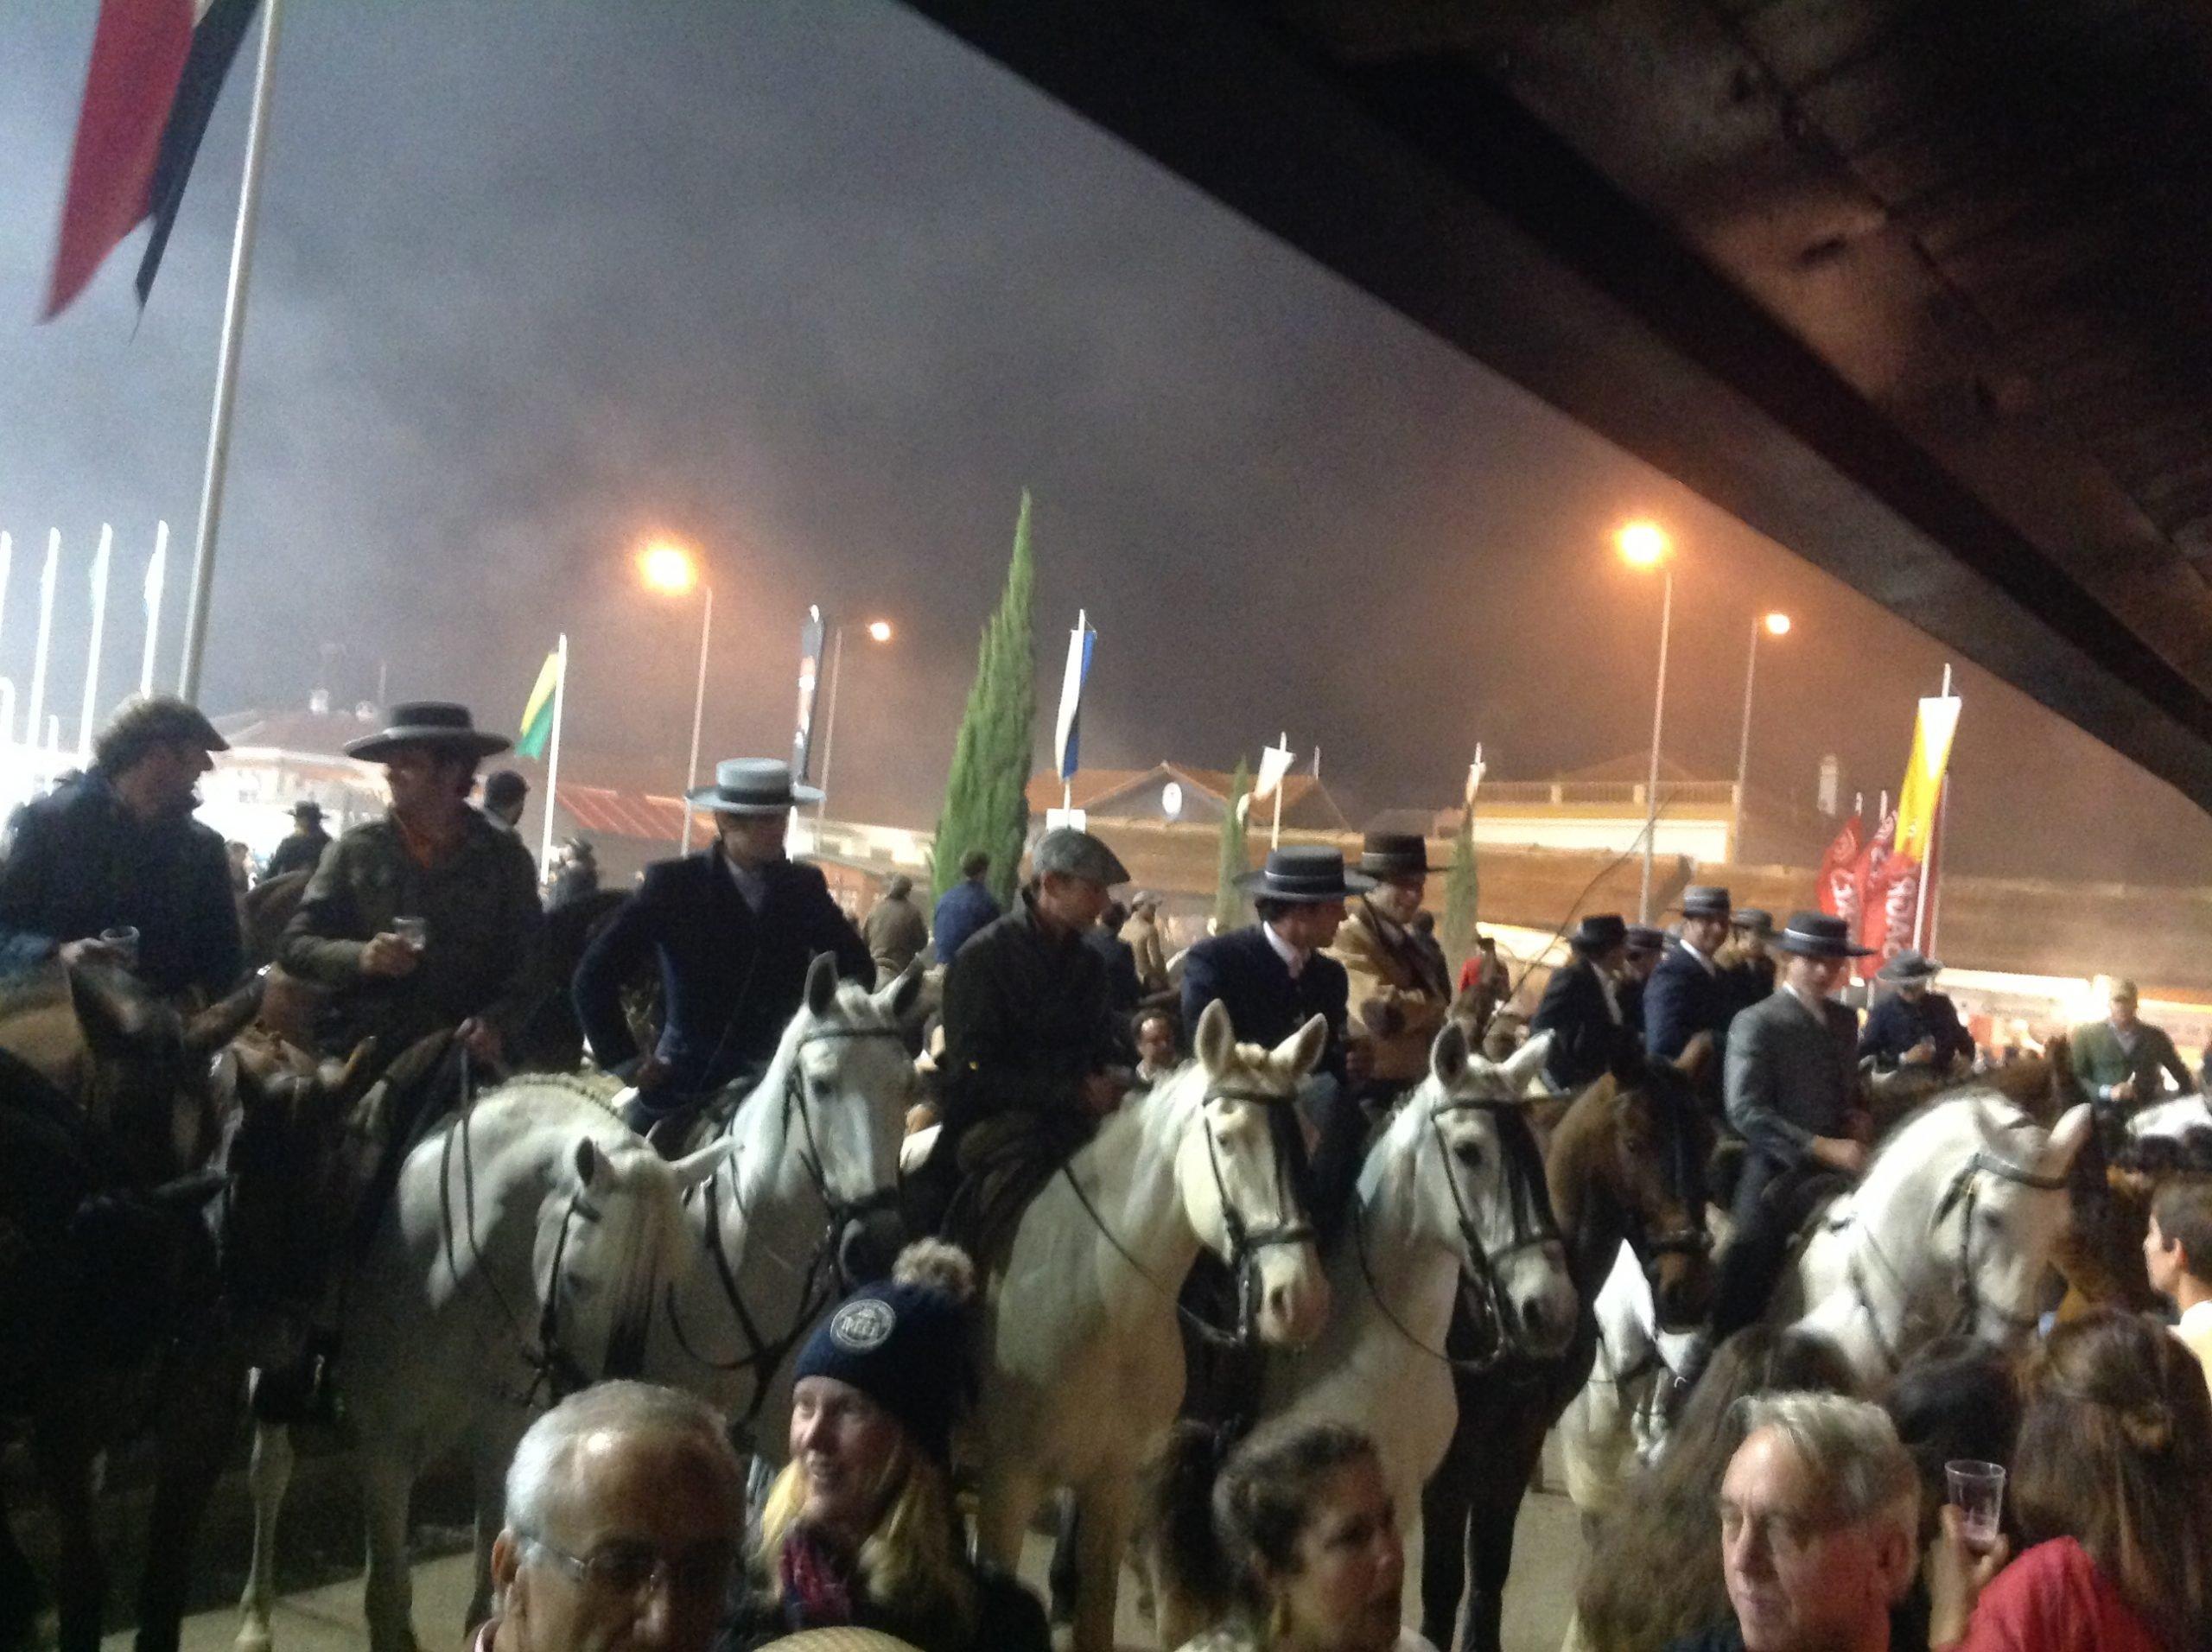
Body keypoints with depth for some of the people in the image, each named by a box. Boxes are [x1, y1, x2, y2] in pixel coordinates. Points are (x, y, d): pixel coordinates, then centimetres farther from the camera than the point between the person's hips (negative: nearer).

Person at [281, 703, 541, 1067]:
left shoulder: (505, 857, 3)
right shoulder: (356, 849, 4)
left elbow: (530, 963, 4)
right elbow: (294, 945, 5)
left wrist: (495, 1022, -13)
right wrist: (359, 957, -14)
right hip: (359, 1052, 1)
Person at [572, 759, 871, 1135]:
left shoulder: (805, 886, 1)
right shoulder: (672, 883, -8)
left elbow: (858, 966, 11)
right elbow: (594, 976, -8)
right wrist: (626, 1061, -10)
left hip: (773, 1072, 2)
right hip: (685, 1078, -2)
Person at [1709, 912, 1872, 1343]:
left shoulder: (1845, 1021, 11)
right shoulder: (1756, 1024, -11)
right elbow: (1746, 1112, -19)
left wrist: (1857, 1117, 2)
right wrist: (1824, 1148, -26)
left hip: (1837, 1170, 6)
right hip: (1777, 1177, -6)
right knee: (1746, 1288, -2)